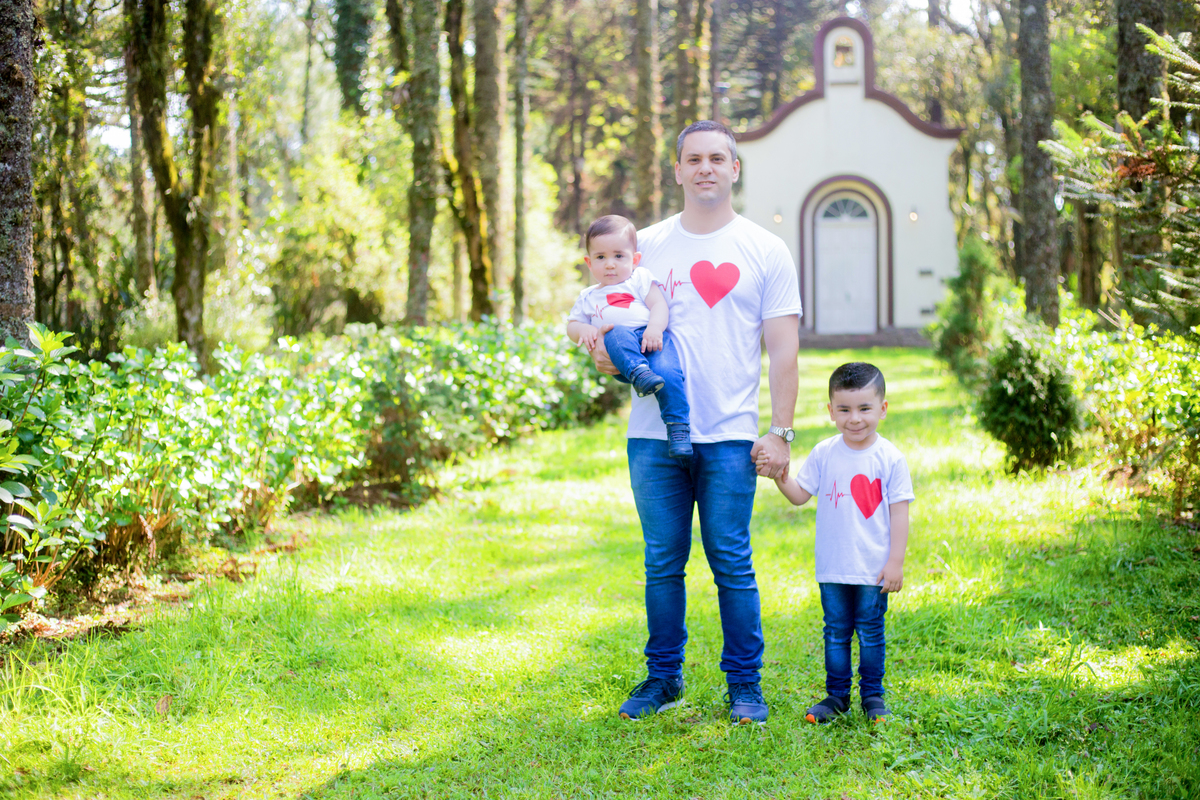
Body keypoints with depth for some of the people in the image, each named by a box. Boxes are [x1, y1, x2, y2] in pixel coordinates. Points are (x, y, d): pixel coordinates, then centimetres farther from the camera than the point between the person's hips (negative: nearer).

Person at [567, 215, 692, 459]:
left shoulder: (640, 278, 22)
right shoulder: (588, 297, 33)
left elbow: (659, 305, 8)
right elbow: (572, 324, 29)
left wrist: (655, 328, -13)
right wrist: (583, 330, 4)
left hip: (652, 338, -1)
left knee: (667, 372, -32)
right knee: (618, 336, -36)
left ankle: (677, 426, -32)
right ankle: (638, 374, -55)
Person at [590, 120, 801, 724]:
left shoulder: (765, 251, 5)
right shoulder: (647, 245, 11)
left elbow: (783, 350, 2)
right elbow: (616, 324, 17)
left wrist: (780, 432, -5)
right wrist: (604, 353, -8)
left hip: (730, 436, -2)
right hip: (654, 432, 2)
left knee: (732, 564, -1)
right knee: (662, 563, 8)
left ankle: (744, 686, 11)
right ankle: (663, 679, 20)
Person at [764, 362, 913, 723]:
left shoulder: (890, 459, -6)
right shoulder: (824, 454, 0)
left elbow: (900, 512, -4)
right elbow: (800, 495, 3)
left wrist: (896, 561, -6)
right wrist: (781, 479, -17)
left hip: (874, 568, -2)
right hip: (832, 567, 2)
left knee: (871, 632, 6)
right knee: (836, 632, 11)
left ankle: (872, 694, 19)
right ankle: (836, 694, 21)